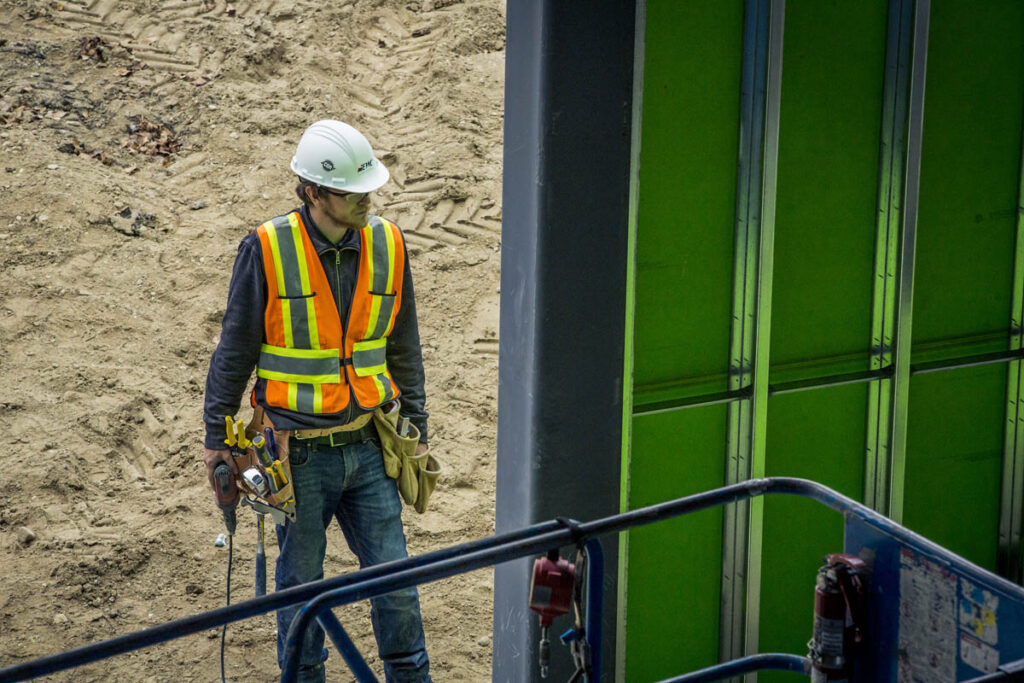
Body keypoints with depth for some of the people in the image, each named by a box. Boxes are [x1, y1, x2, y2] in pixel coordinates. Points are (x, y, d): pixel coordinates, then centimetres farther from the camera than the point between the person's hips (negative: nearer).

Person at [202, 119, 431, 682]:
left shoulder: (387, 245, -1)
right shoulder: (267, 251, -12)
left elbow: (404, 349, 10)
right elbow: (234, 351, -3)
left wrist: (416, 427, 12)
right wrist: (215, 439, -1)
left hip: (367, 447, 3)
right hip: (299, 454, -3)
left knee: (396, 580, 5)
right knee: (300, 586, 11)